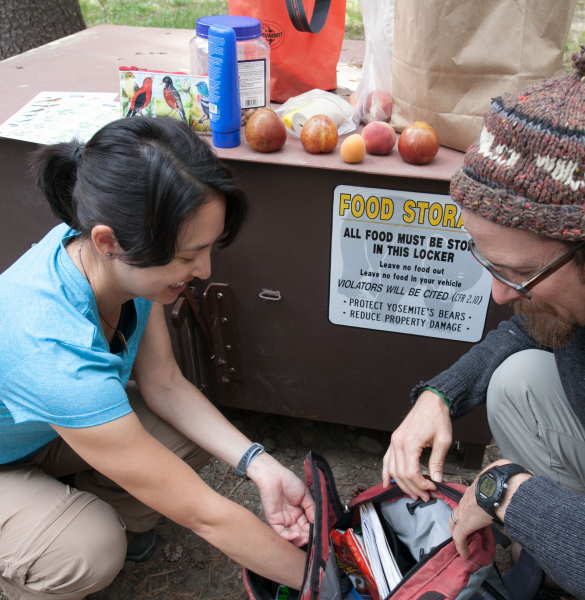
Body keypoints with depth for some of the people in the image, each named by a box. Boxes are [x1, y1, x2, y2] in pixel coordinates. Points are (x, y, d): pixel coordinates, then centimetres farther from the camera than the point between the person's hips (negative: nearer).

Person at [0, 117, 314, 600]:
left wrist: (260, 465, -21)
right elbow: (202, 513, -36)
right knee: (92, 554, -29)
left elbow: (164, 384, -10)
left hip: (50, 422, 6)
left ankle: (102, 513, 13)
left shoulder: (127, 260, -23)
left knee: (190, 437, -15)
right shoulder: (54, 352, -44)